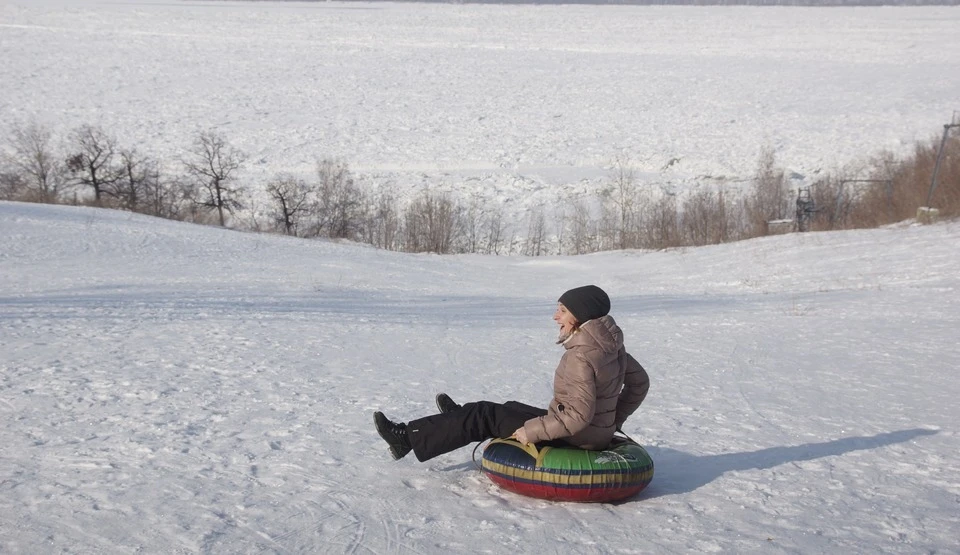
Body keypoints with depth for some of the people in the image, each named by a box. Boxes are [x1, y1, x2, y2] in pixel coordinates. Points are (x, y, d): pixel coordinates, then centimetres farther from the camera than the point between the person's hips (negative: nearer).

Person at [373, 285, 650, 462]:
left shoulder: (581, 356, -27)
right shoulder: (610, 344, 2)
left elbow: (578, 414, -32)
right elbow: (640, 382, 13)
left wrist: (530, 431, -23)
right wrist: (614, 421, 17)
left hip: (574, 439, -9)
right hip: (599, 434, 9)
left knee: (485, 415, 1)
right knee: (512, 408, 27)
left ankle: (408, 438, 8)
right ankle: (461, 419, 53)